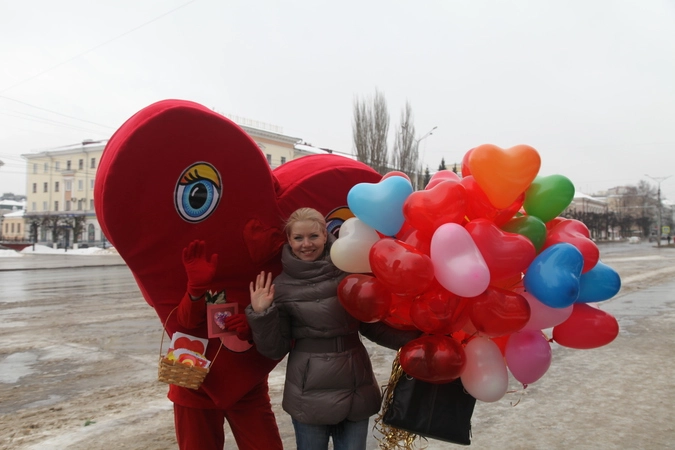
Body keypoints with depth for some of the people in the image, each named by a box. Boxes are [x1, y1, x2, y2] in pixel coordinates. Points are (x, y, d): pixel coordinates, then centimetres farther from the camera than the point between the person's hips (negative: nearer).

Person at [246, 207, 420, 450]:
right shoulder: (281, 286, -4)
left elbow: (373, 326, 3)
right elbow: (276, 349, -2)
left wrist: (412, 338, -10)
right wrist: (261, 314, -17)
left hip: (357, 386, 1)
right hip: (309, 393, -1)